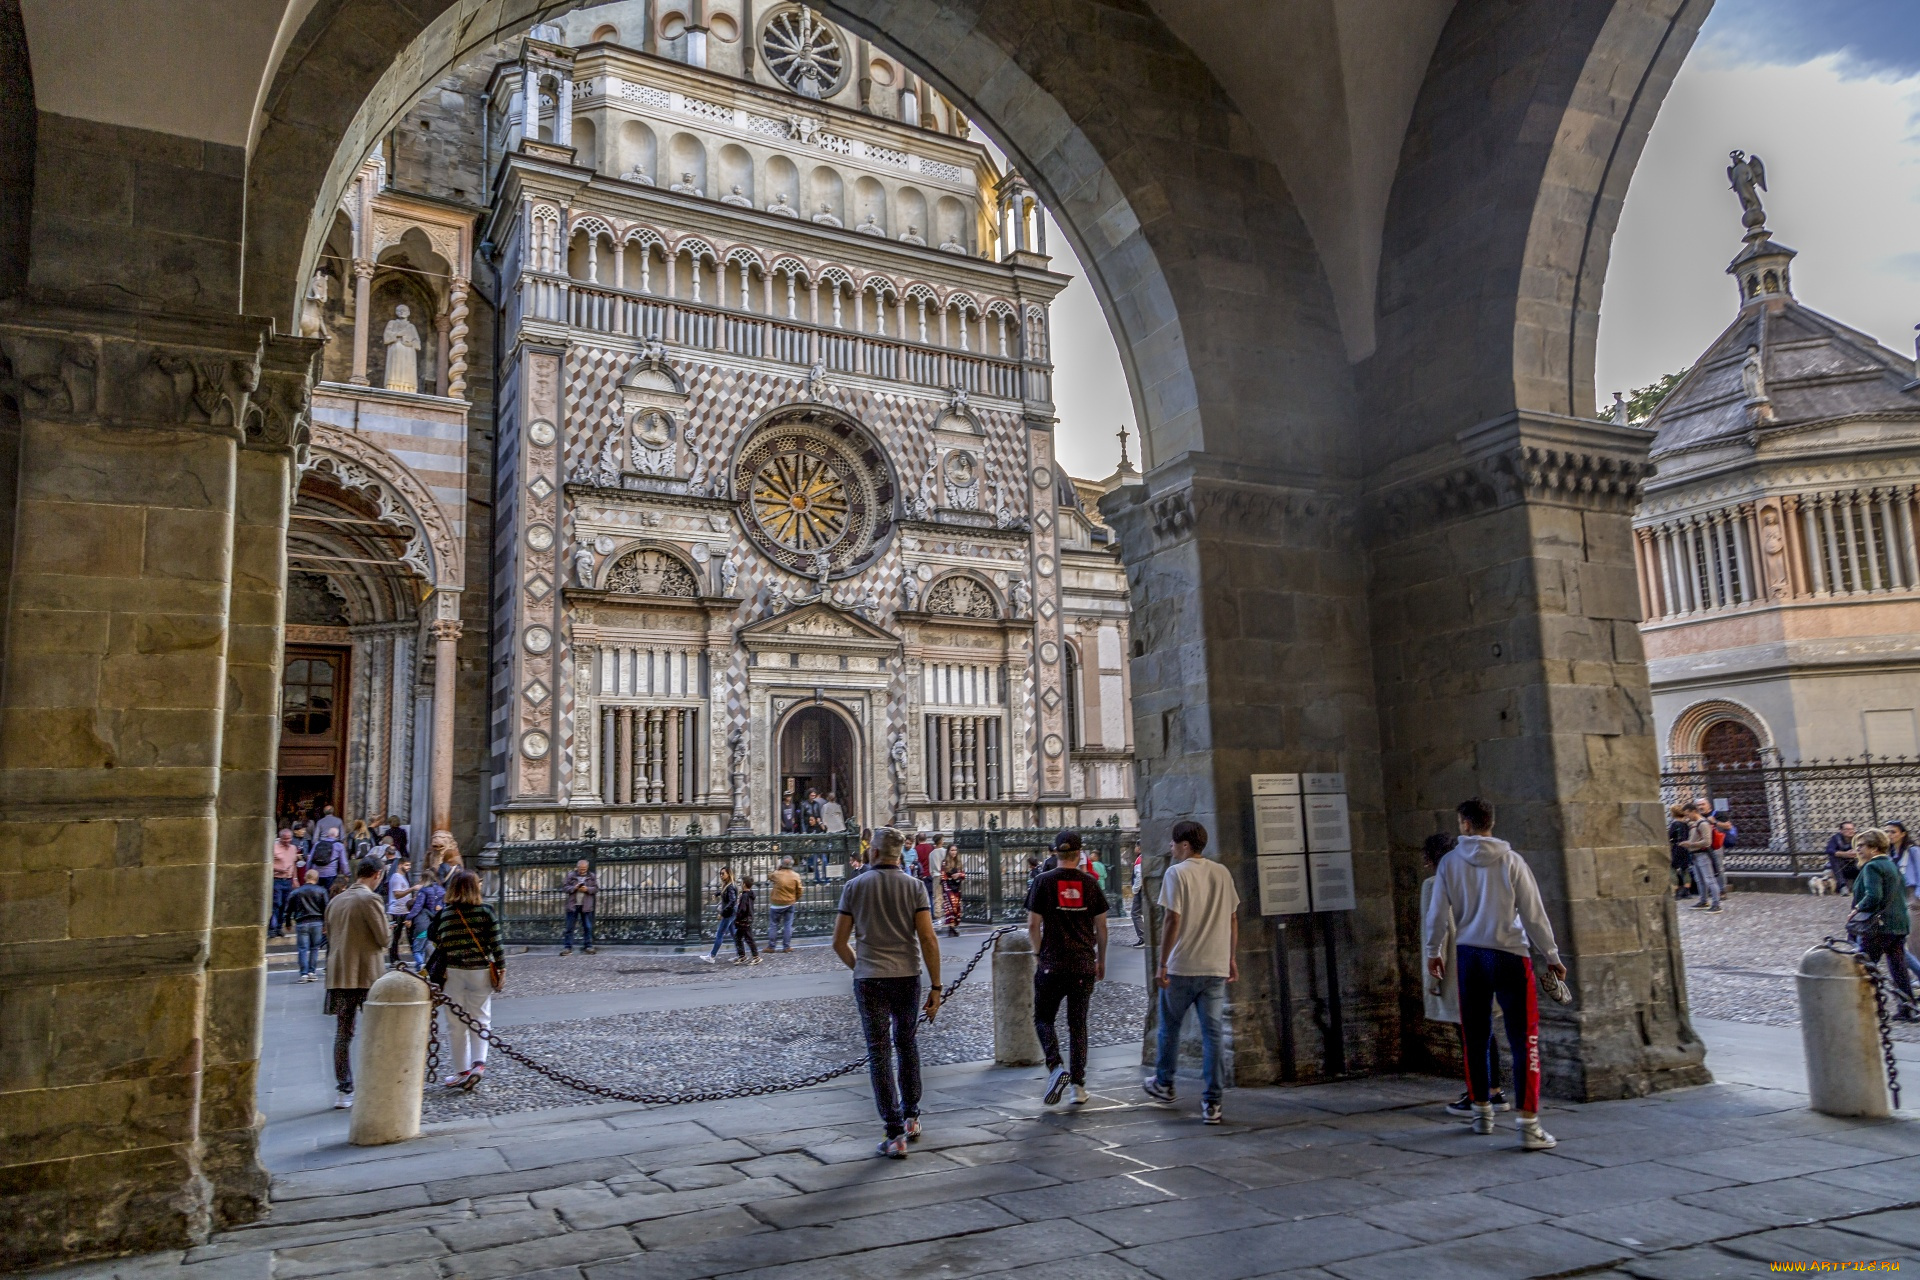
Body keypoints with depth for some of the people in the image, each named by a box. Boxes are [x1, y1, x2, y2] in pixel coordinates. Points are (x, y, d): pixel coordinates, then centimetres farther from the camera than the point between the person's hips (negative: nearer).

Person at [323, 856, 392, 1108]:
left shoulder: (335, 901, 10)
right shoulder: (371, 899, -12)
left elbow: (330, 938, 17)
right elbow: (384, 938, -12)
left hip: (339, 975, 6)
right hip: (368, 974, -6)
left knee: (343, 1033, 10)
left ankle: (344, 1091, 13)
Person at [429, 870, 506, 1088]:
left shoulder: (444, 914, -2)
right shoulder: (485, 911, -4)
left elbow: (434, 939, -1)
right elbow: (495, 943, -5)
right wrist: (501, 968, 3)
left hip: (454, 972, 0)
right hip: (480, 971, 0)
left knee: (456, 1023, 9)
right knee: (480, 1018, 10)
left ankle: (462, 1071, 13)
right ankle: (479, 1062, -7)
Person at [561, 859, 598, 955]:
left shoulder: (592, 876, 5)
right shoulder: (570, 875, 2)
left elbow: (596, 889, 4)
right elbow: (564, 887, -1)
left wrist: (587, 889, -14)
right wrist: (574, 888, -16)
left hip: (586, 906, 1)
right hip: (572, 905, -1)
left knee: (587, 927, 4)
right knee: (569, 927, 0)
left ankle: (588, 946, 11)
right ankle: (567, 947, 4)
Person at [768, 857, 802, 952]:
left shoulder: (776, 875, -13)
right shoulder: (795, 876, -5)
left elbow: (769, 878, 10)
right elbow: (799, 891, 0)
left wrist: (776, 869, 15)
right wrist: (795, 900, 16)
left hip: (777, 904, -3)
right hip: (790, 904, 3)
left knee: (773, 925, 6)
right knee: (788, 925, 9)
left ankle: (771, 946, 8)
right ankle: (787, 946, 9)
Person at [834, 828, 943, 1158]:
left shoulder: (854, 887, -1)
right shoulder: (914, 887, -2)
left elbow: (839, 942, 2)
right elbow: (928, 939, -8)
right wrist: (936, 987, -3)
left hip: (869, 980, -1)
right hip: (907, 978, 2)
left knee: (880, 1054, 2)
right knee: (907, 1045, 21)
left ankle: (895, 1134, 0)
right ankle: (911, 1118, 28)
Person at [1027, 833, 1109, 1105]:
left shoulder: (1043, 882, -4)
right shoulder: (1091, 883, 3)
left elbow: (1033, 924, -6)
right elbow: (1101, 926, 6)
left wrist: (1039, 953, 7)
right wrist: (1101, 960, 17)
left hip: (1052, 965, -2)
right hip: (1084, 965, 3)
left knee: (1043, 1018, 11)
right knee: (1078, 1024, 11)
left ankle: (1056, 1066, -12)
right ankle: (1078, 1086, 12)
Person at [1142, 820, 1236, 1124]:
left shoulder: (1176, 873, -9)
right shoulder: (1222, 873, 7)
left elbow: (1172, 921, -14)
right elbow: (1233, 919, 11)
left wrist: (1162, 964, -10)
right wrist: (1232, 959, 19)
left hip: (1181, 966, -4)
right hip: (1216, 967, 4)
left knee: (1169, 1027, 15)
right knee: (1214, 1033, 4)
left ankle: (1163, 1084, 30)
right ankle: (1212, 1103, 3)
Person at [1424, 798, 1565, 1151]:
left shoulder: (1450, 863, -1)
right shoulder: (1511, 861, -6)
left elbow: (1438, 913, 4)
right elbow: (1533, 914, -4)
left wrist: (1433, 953, 19)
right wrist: (1552, 956, 8)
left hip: (1469, 956, 3)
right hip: (1510, 954, -2)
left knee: (1476, 1038, 13)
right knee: (1524, 1041, 0)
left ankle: (1482, 1111, 25)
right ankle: (1528, 1125, -3)